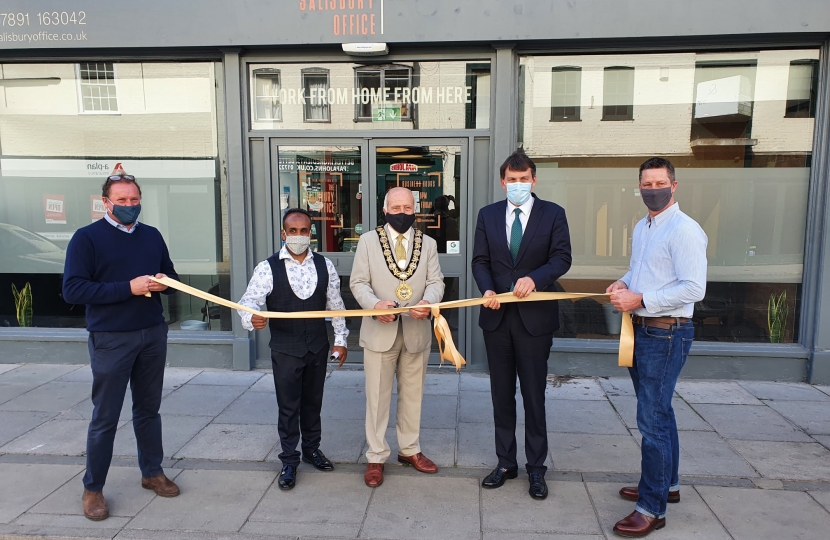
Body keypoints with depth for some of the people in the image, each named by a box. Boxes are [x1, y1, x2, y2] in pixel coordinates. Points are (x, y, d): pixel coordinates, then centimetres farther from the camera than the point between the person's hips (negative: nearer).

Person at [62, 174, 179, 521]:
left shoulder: (152, 235, 9)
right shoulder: (86, 238, -7)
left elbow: (172, 277, 16)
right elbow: (72, 290, -16)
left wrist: (165, 282, -8)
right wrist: (128, 287, -23)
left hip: (153, 335, 5)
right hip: (111, 339, -4)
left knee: (149, 408, 15)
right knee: (105, 417, 5)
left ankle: (152, 473, 30)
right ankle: (93, 488, 21)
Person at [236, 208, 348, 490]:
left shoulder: (324, 265, 1)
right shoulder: (268, 268, -8)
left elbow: (335, 304, 6)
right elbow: (249, 300, -15)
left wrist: (340, 339, 6)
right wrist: (252, 317, -38)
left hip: (318, 347, 3)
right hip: (285, 350, -2)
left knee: (313, 401, 17)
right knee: (288, 407, 7)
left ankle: (312, 448, 37)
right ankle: (289, 461, 23)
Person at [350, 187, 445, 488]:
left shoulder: (428, 244, 8)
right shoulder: (368, 241, 1)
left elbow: (436, 281, 1)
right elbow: (358, 282, -3)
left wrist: (428, 301, -22)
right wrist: (374, 303, -23)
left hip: (416, 331, 3)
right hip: (380, 331, -2)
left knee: (413, 394, 15)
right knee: (377, 397, 5)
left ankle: (409, 450, 31)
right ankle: (376, 457, 19)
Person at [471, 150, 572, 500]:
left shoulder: (553, 214, 0)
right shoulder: (488, 215, 7)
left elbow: (562, 258, -7)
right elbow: (480, 260, 5)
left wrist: (534, 278, -25)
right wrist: (487, 289, -14)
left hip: (535, 316, -3)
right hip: (497, 315, 3)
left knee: (534, 395, 5)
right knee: (501, 394, 12)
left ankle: (536, 469, 21)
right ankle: (505, 462, 27)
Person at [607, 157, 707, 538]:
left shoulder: (684, 230, -15)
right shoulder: (641, 227, 13)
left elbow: (693, 289, -22)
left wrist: (639, 300, -21)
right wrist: (623, 283, 4)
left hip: (666, 334, -9)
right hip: (641, 331, 9)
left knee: (652, 419, -5)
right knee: (659, 411, 20)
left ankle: (652, 509, 7)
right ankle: (667, 484, 37)